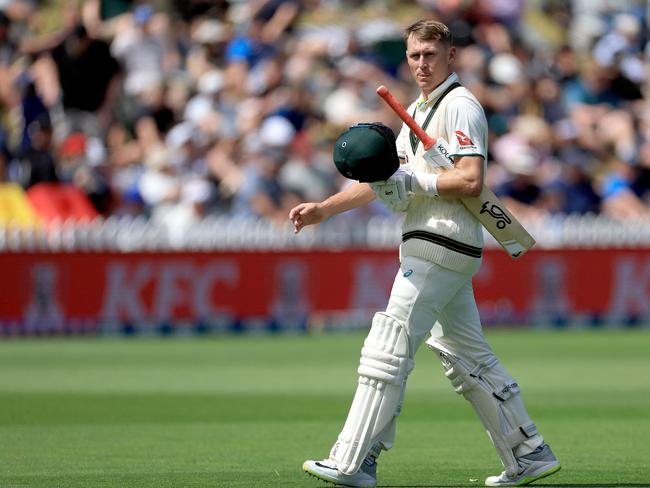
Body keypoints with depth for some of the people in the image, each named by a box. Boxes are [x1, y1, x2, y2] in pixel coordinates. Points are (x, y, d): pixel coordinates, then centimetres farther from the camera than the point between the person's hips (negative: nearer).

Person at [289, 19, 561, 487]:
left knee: (387, 350, -12)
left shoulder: (460, 105, -9)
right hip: (446, 252, 10)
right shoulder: (418, 111, 22)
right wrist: (324, 209, 14)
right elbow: (386, 178, 23)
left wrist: (413, 182, -19)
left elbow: (471, 180, -19)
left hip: (441, 244, -10)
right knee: (466, 357, 12)